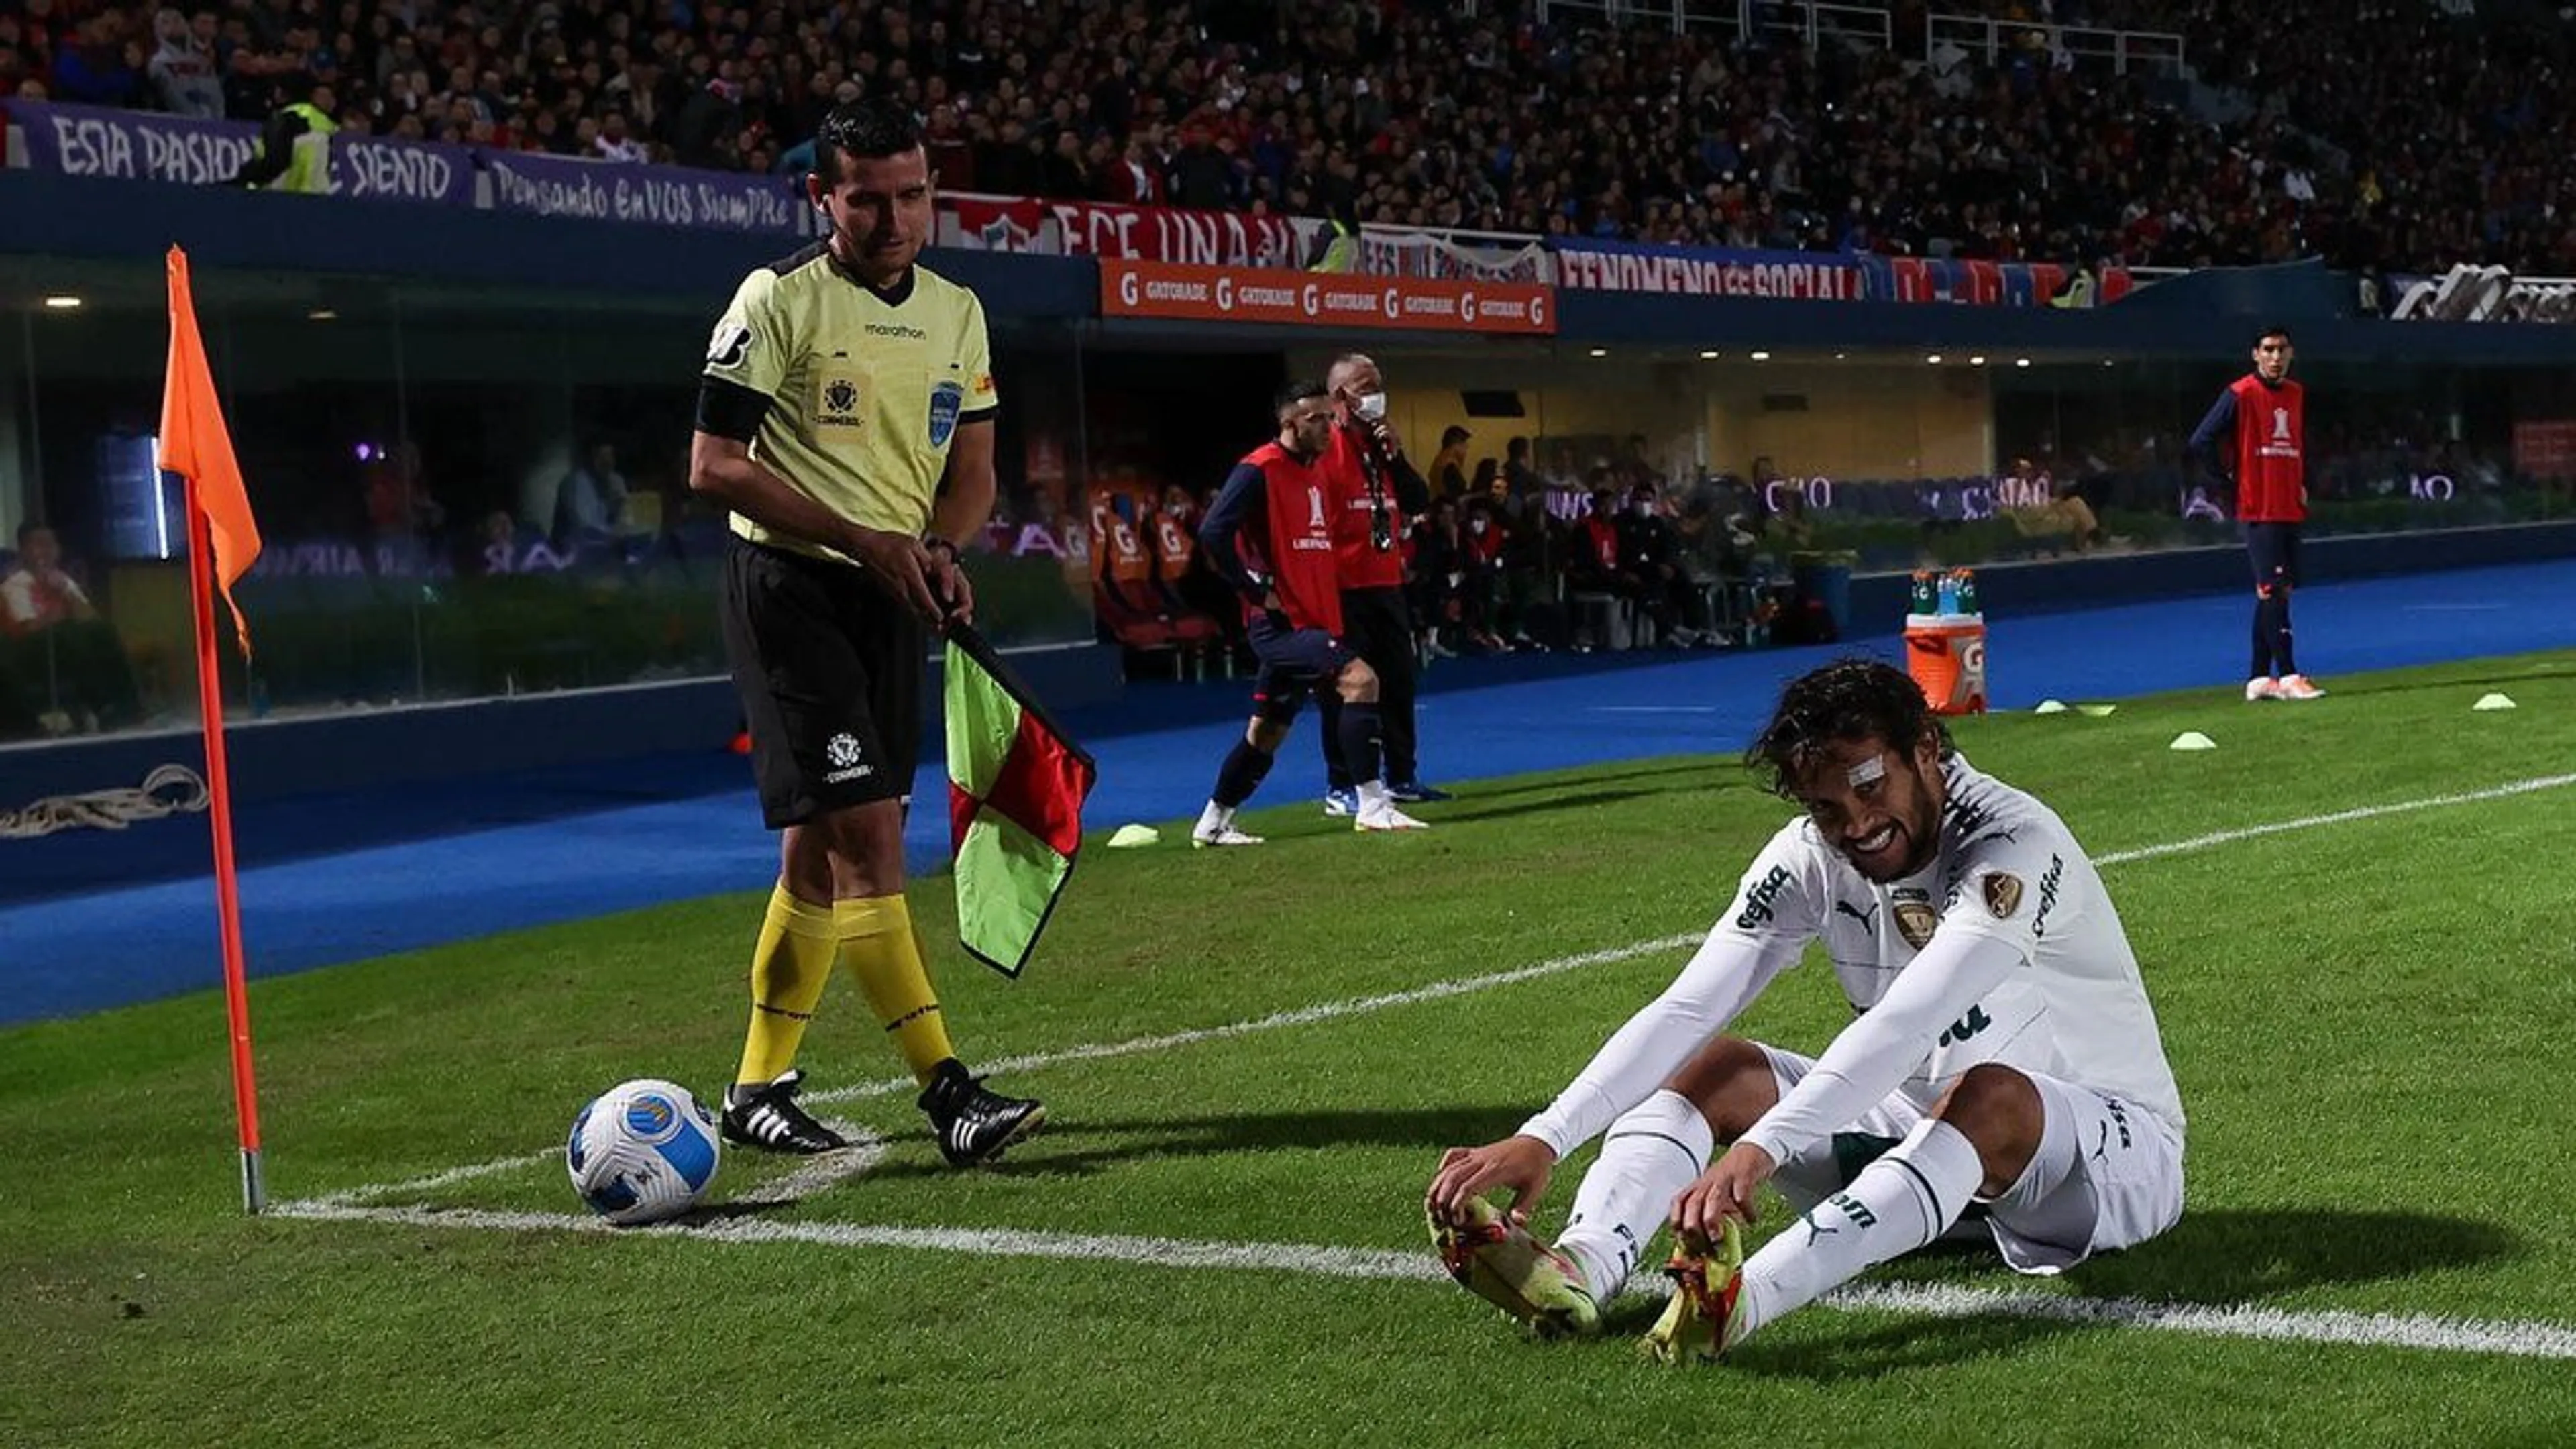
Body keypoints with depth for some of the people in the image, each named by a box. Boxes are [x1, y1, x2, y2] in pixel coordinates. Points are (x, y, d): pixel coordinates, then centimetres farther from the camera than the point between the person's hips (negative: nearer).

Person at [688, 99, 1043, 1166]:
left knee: (821, 848, 9)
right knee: (867, 828, -15)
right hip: (788, 587, -6)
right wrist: (860, 536, -18)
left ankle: (759, 1088, 19)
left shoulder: (957, 311, 11)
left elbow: (972, 468, 15)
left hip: (894, 596, 6)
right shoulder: (777, 300, -7)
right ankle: (947, 1093, -16)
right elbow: (714, 466, -11)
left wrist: (938, 546, -7)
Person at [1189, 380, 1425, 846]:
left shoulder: (1319, 467, 14)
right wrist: (1259, 590, -17)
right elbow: (1213, 533, -19)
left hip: (1314, 621, 9)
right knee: (1360, 680, -22)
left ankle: (1212, 825, 26)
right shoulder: (1259, 470, -12)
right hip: (1280, 622, -9)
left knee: (1267, 731, 14)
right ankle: (1372, 807, -19)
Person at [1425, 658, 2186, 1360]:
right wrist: (1542, 1139, -29)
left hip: (2109, 1139, -6)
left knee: (1990, 1096, -39)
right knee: (1715, 1065, -9)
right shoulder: (1811, 858, -7)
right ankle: (1579, 1266, -36)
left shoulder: (2012, 842, -26)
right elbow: (1683, 1011, -15)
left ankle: (1744, 1297, -56)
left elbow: (1905, 1026, -40)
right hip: (1918, 1126, 6)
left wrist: (1757, 1152, -52)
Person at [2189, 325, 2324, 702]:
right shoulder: (2241, 394, -8)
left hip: (2291, 509, 7)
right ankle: (2287, 676, -11)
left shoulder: (2297, 394, 13)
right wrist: (2227, 483, -7)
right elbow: (2201, 441, -10)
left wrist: (2302, 484, 16)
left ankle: (2259, 678, 14)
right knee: (2273, 592, -11)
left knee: (2275, 593, 9)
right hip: (2258, 509, -7)